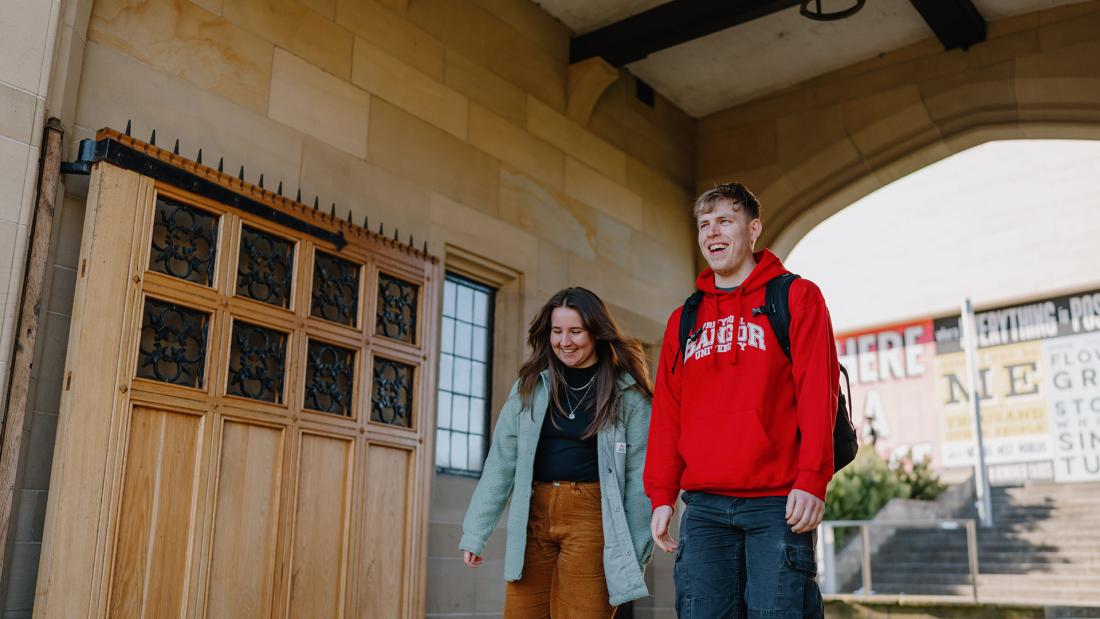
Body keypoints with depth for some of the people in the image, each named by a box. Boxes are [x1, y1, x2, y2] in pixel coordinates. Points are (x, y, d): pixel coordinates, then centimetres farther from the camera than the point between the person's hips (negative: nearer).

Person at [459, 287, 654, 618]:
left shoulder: (627, 393, -1)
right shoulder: (531, 386, 8)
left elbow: (639, 474, -4)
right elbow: (501, 461, 5)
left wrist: (636, 551, -8)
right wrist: (475, 532, 1)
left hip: (591, 519, -3)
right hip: (533, 516, 3)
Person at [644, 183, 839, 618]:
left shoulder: (797, 297, 7)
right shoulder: (683, 320, 18)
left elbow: (817, 392, -3)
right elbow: (667, 413, 15)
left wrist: (812, 479, -13)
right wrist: (661, 494, 6)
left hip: (778, 502, -3)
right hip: (704, 505, 4)